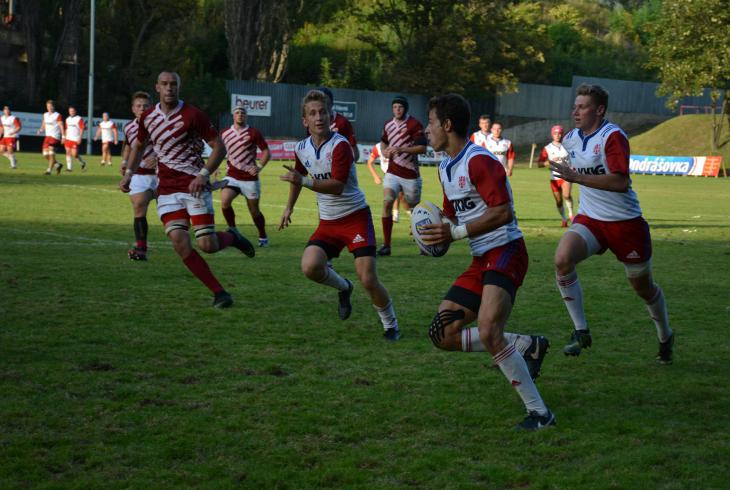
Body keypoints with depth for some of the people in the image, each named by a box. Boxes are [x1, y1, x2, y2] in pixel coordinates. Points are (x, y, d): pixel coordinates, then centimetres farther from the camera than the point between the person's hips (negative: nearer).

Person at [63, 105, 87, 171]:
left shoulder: (79, 119, -5)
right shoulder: (68, 119, 15)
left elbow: (82, 129, -8)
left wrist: (80, 138, -14)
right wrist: (65, 138, 14)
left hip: (75, 139, -6)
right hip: (68, 139, 6)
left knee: (74, 154, -10)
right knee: (68, 153, -2)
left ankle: (82, 163, 14)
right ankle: (69, 167, 1)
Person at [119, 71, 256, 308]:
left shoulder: (193, 115, -10)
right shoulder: (148, 117, 6)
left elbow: (219, 147, -9)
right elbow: (138, 146, 25)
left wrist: (203, 175, -20)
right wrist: (129, 173, 13)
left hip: (194, 187, -4)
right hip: (166, 189, 4)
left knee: (207, 245, -11)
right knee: (179, 241, -16)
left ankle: (232, 237, 27)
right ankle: (219, 292, -7)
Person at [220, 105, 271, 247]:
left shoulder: (254, 133, -3)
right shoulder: (225, 134, 5)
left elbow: (266, 152, -2)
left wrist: (259, 167, -15)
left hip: (250, 178, -2)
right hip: (232, 177, 2)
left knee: (254, 210, 5)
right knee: (224, 202, -22)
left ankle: (263, 237, 26)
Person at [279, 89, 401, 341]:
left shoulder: (340, 145, -18)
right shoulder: (301, 148, 3)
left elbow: (337, 186, -30)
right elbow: (300, 175, 27)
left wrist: (304, 181, -39)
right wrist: (289, 207, 30)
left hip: (355, 216, -5)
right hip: (328, 221, 5)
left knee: (368, 279, -14)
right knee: (310, 267, -20)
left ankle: (391, 326, 11)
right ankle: (343, 287, 13)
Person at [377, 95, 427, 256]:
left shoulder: (414, 125, -9)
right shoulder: (388, 125, 9)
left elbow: (422, 147, -15)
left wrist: (401, 149, -22)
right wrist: (385, 151, 7)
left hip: (410, 173, -3)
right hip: (392, 172, 3)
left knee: (415, 208, 9)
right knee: (387, 202, -15)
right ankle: (386, 245, -14)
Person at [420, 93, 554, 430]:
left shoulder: (479, 161, -15)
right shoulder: (445, 168, 16)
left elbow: (503, 212, -24)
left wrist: (455, 232, -23)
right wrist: (437, 233, 3)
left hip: (505, 252, -10)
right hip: (480, 260, 10)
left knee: (488, 332, -26)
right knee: (442, 334, 4)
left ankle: (540, 413, -17)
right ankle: (529, 346, 11)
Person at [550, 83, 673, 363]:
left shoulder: (613, 137, -18)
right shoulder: (572, 139, 6)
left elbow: (621, 182, -29)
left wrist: (576, 177, -31)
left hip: (625, 222, -5)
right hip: (589, 219, 5)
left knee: (643, 287, 10)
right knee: (562, 259, -24)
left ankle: (665, 337, 38)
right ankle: (581, 331, -13)